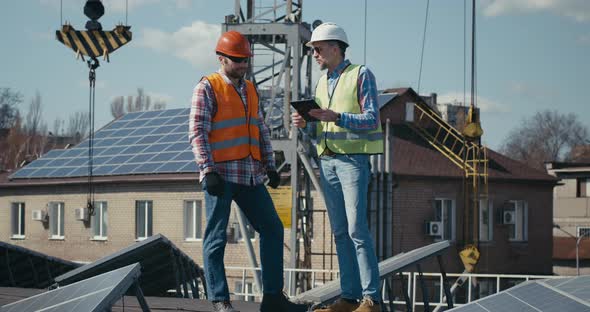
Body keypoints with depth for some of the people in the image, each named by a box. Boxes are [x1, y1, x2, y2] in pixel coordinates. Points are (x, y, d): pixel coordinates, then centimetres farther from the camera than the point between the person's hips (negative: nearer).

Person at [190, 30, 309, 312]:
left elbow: (261, 131, 21)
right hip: (221, 175, -7)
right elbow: (197, 132, -11)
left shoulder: (249, 90, 18)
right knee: (216, 237, -2)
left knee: (272, 229, 5)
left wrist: (269, 165, 11)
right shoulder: (207, 88, -4)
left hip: (249, 176, 7)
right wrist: (208, 170, -19)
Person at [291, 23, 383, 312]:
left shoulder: (361, 75, -4)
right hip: (327, 161, 7)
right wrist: (305, 123, -2)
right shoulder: (322, 82, 17)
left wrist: (335, 117, -25)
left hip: (353, 159, -7)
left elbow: (371, 120, -12)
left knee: (357, 229, -12)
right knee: (340, 232, 5)